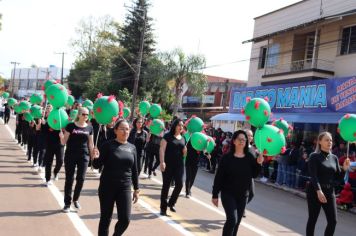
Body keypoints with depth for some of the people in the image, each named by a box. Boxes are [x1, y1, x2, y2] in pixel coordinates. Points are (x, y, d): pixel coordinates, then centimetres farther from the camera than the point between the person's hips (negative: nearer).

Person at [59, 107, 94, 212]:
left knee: (81, 179, 3)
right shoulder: (71, 126, -3)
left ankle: (76, 199, 25)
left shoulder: (89, 128, 4)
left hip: (84, 156, 2)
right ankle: (67, 203, 12)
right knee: (69, 179, 3)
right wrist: (61, 136, -22)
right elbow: (64, 142, -2)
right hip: (70, 156, -2)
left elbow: (91, 144, 9)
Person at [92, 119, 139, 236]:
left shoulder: (132, 147, 6)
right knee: (105, 219, 4)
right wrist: (96, 158, -28)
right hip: (107, 187, -3)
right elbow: (97, 166, -7)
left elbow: (134, 170, 12)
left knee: (125, 220, -1)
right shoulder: (108, 145, -6)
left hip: (125, 188, 3)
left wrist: (136, 189, 12)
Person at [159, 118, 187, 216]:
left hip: (179, 165, 4)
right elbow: (162, 149, -10)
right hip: (168, 164, -4)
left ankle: (171, 203, 17)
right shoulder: (168, 136, -3)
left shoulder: (182, 138, 12)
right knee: (166, 186, 2)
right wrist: (162, 162, -20)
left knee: (179, 184, -5)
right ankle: (163, 208, 11)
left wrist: (186, 148, -5)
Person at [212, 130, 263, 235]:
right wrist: (215, 195, -8)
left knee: (237, 221, 11)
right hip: (228, 194, -4)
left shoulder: (249, 157, -1)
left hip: (243, 195, 4)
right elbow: (219, 177, -8)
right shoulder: (227, 157, -10)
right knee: (232, 219, -16)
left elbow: (254, 175, 2)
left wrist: (258, 163, -14)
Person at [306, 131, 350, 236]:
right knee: (312, 219, 3)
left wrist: (344, 169, -7)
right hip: (315, 191, -5)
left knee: (333, 221, 3)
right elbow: (313, 175, -17)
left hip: (329, 191, 5)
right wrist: (318, 191, -29)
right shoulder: (314, 156, -7)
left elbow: (337, 176, 11)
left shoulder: (334, 158, 10)